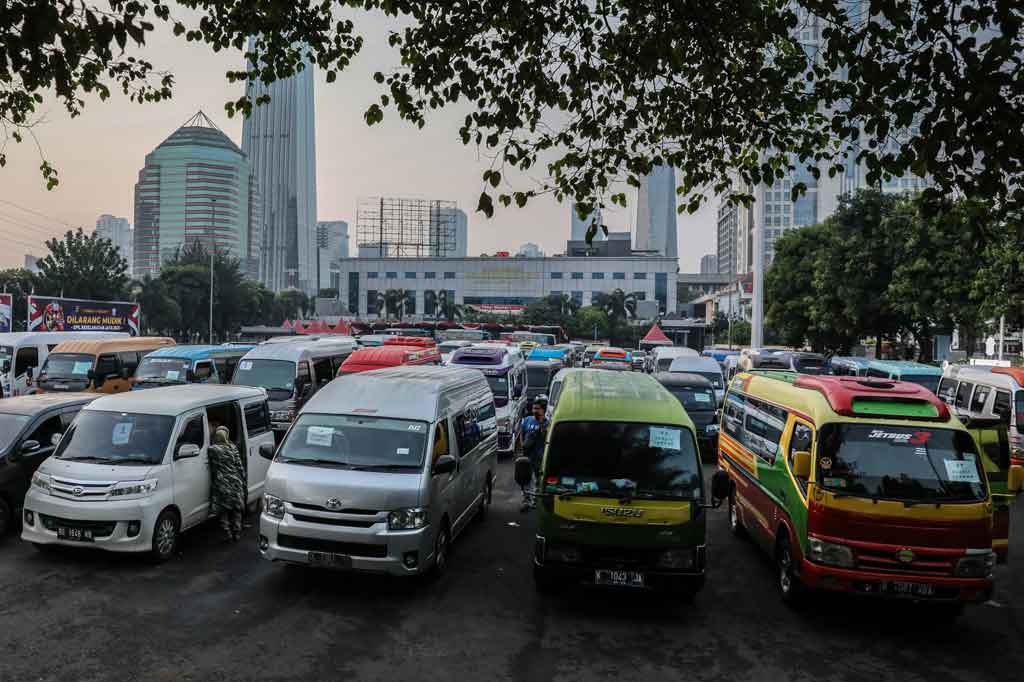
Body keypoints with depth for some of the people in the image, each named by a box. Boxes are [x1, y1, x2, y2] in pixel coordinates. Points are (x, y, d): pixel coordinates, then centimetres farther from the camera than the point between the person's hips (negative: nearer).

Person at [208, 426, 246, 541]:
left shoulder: (212, 450, -8)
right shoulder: (233, 448, 0)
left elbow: (211, 467, -3)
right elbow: (240, 466, 3)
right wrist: (243, 480, 10)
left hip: (221, 484, -2)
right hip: (235, 482, 2)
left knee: (223, 511, 9)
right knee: (236, 510, 14)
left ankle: (228, 534, 10)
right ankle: (237, 533, 19)